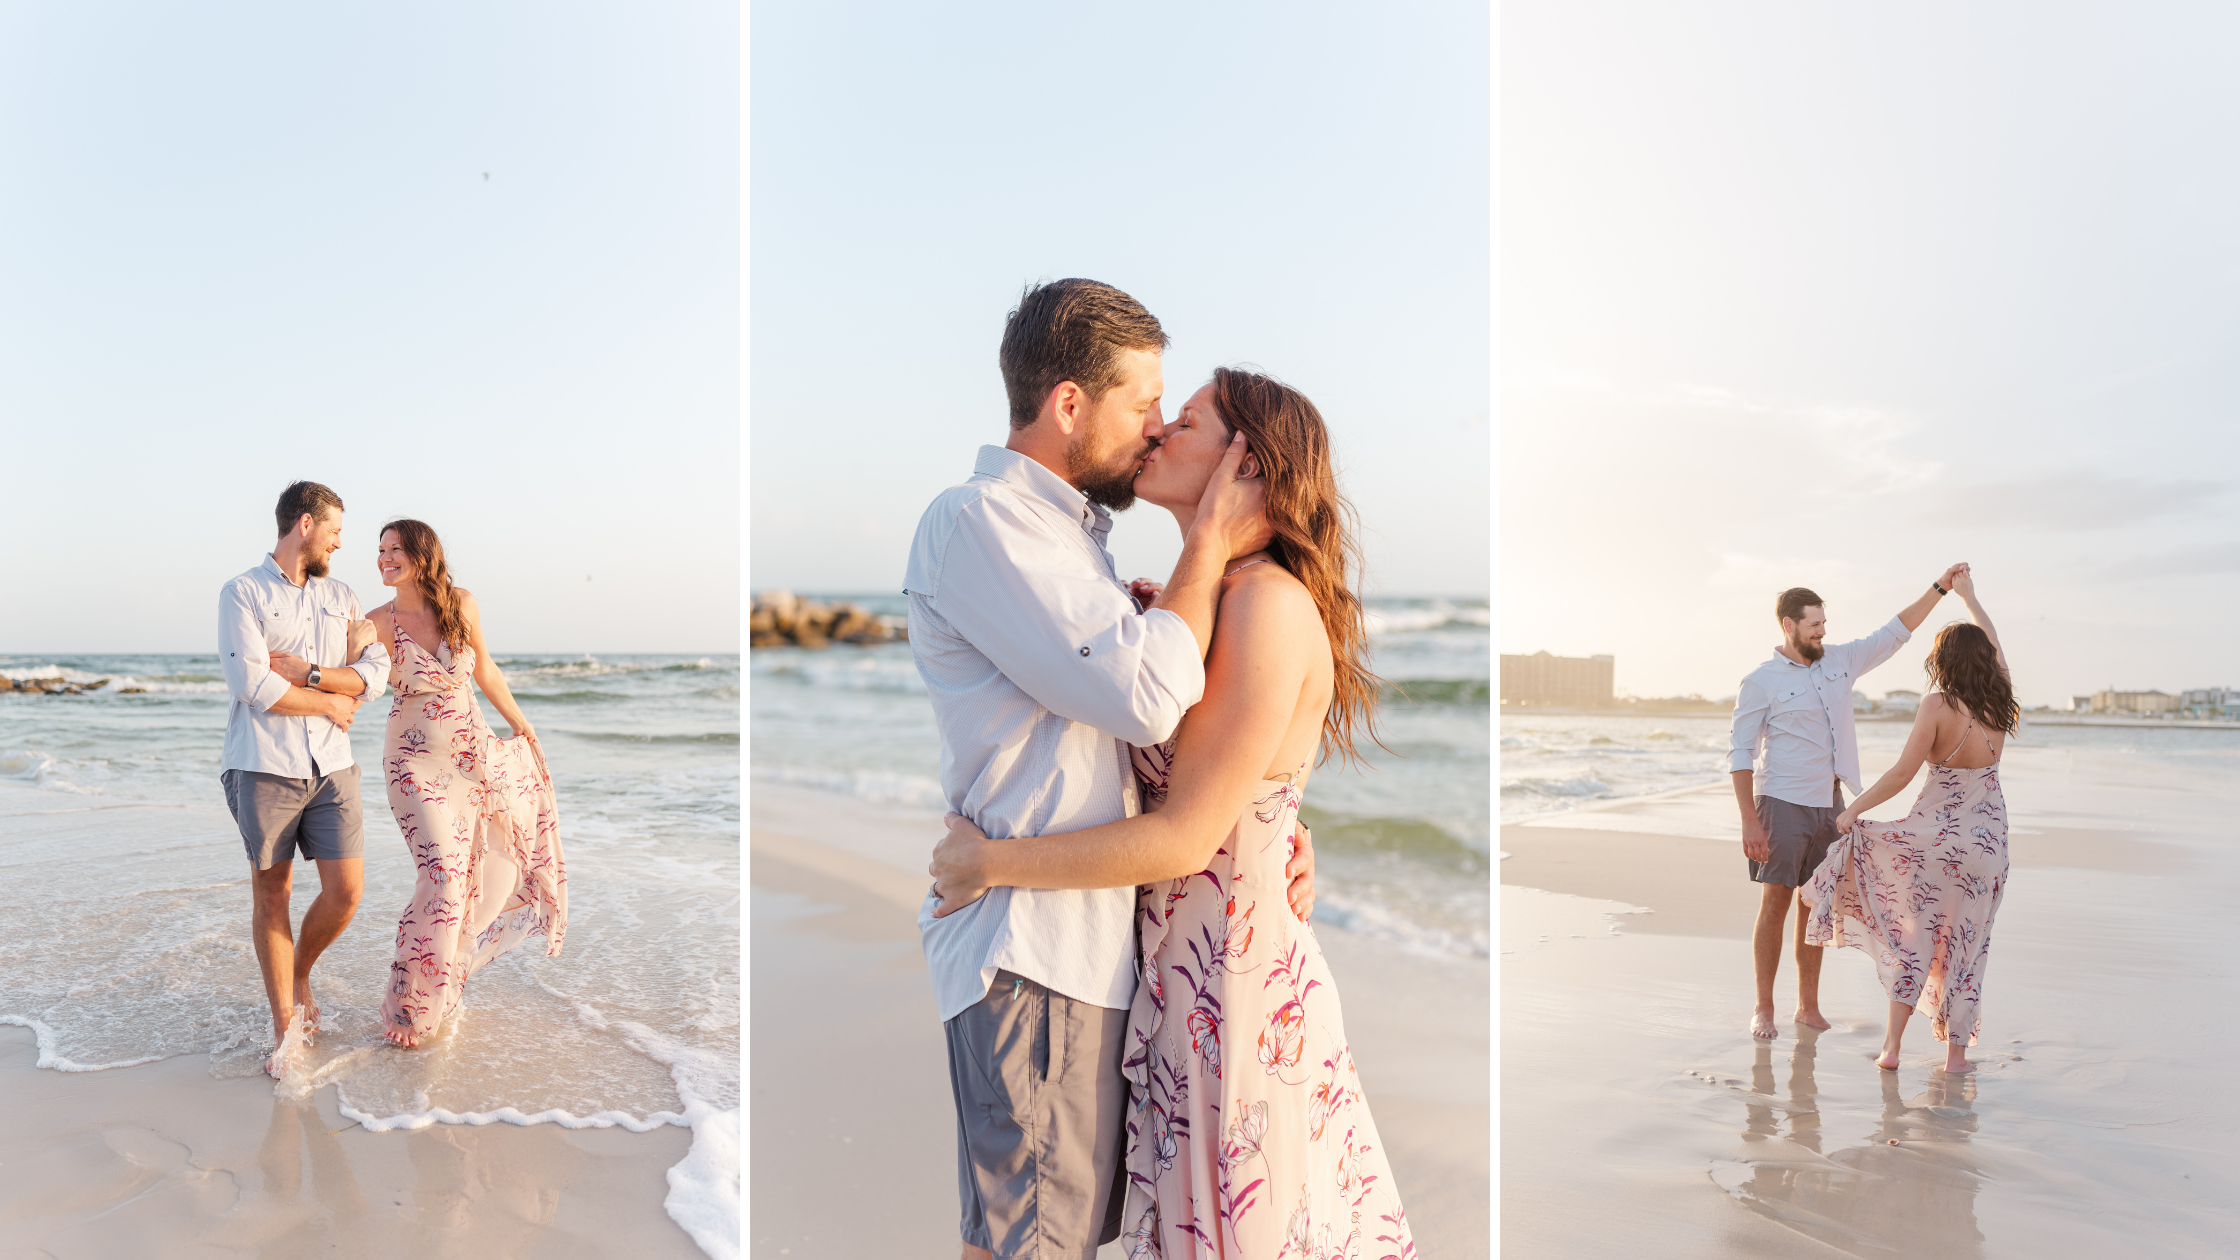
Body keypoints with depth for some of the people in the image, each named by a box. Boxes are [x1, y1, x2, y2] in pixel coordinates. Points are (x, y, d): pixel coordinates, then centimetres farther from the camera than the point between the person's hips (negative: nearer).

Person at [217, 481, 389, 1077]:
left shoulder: (341, 597, 13)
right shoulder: (241, 593, -2)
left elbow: (374, 672, 1)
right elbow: (252, 684, -14)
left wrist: (307, 673, -12)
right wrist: (329, 704, -6)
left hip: (332, 766, 4)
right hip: (265, 767, -4)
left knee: (346, 891, -1)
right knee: (272, 893, 5)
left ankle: (300, 972, 29)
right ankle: (285, 1025, 16)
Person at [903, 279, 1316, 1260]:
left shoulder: (1073, 532, 18)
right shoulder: (977, 520, -13)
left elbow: (1132, 734, 20)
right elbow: (1146, 695, -23)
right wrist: (1211, 543, -9)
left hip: (1095, 938, 9)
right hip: (1030, 950, -9)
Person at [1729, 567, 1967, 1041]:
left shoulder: (1840, 661, 10)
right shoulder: (1760, 682, -7)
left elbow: (1894, 633, 16)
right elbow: (1740, 753, -9)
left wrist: (1939, 588, 5)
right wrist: (1749, 821, -16)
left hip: (1829, 804, 6)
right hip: (1783, 804, -5)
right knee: (1775, 904, -4)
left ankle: (1809, 1006, 17)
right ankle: (1764, 1008, 4)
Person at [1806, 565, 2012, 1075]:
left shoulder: (1938, 706, -15)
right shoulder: (2001, 699, -2)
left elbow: (1902, 772, -18)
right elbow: (1993, 645, 18)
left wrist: (1852, 811, -11)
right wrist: (1967, 595, 30)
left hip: (1934, 831, -3)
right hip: (1986, 835, 3)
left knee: (1917, 935, 7)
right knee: (1966, 941, 11)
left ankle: (1891, 1045, 7)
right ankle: (1956, 1050, 16)